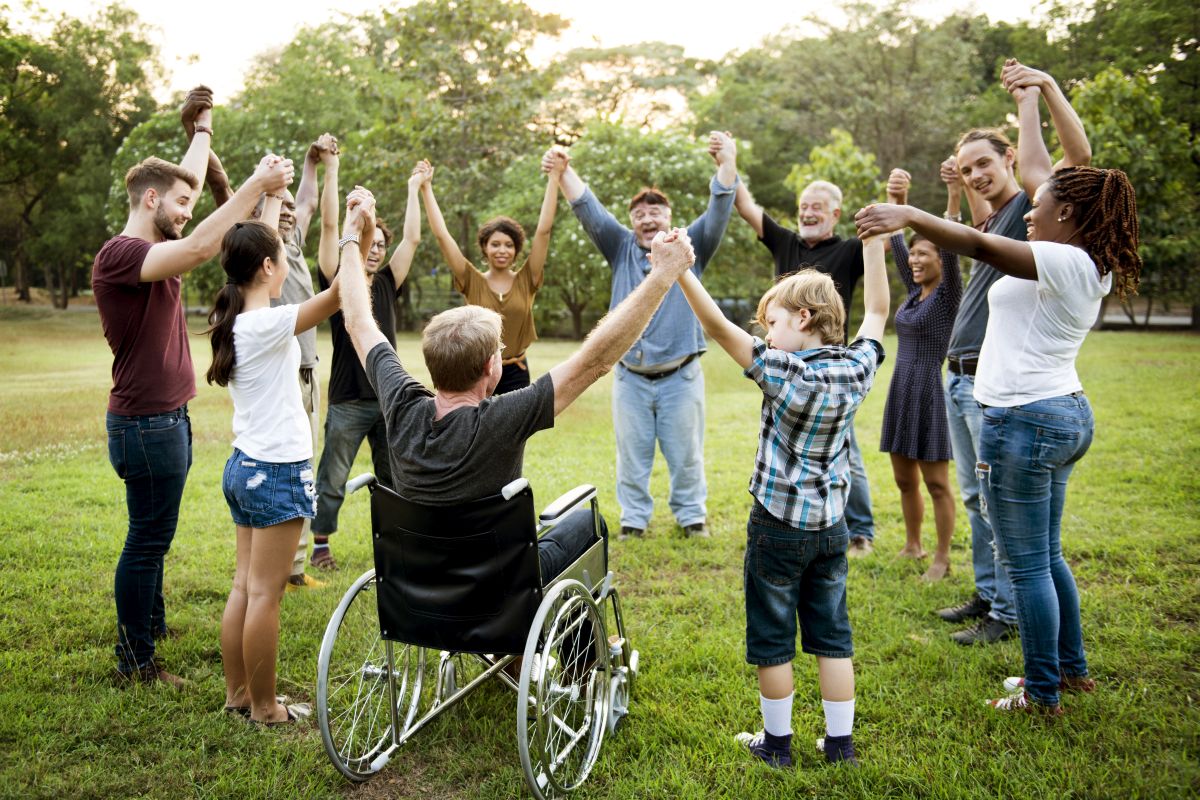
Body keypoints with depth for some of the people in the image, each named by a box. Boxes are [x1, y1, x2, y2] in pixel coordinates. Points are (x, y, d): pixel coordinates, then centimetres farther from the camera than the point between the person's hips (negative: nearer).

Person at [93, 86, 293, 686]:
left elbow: (187, 181, 24)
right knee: (148, 538, -1)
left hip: (167, 417, 10)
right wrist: (256, 185, -31)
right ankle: (134, 660, 10)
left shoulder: (153, 248, 11)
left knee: (153, 535, 19)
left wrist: (203, 127, 34)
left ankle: (152, 622, 34)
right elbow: (199, 249, -33)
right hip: (145, 422, -10)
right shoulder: (119, 254, -18)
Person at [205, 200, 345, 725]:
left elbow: (257, 249, 21)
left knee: (245, 586, 15)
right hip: (278, 471, -9)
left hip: (244, 466, 9)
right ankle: (264, 708, 12)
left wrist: (271, 199, 30)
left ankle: (237, 693, 25)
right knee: (264, 594, 1)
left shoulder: (231, 321, 6)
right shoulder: (268, 325, -18)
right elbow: (340, 293, -24)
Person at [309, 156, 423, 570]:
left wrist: (414, 187, 12)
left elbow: (412, 239, 8)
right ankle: (320, 543, 20)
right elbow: (329, 225, -9)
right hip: (348, 402, -4)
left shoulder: (387, 284, 9)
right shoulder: (337, 279, -2)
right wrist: (331, 168, -11)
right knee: (332, 481, 6)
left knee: (394, 479, 12)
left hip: (389, 397, 4)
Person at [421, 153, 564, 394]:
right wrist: (426, 188, -9)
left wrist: (554, 177, -10)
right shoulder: (473, 281, -2)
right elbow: (441, 235, -6)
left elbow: (544, 230, -7)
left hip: (516, 375, 0)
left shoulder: (526, 280, -1)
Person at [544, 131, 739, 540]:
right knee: (631, 453, 10)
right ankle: (633, 518, 22)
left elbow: (718, 212, -10)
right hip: (630, 377, 2)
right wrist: (563, 171, -19)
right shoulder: (622, 247, 8)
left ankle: (692, 515, 24)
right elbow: (589, 211, -2)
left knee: (685, 454, 9)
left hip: (680, 376, -1)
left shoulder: (689, 247, 4)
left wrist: (728, 164, -28)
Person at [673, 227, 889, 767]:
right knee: (832, 635, 15)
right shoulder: (857, 368, -4)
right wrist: (874, 242, 14)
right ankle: (840, 742, 24)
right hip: (831, 525, 5)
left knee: (773, 638, 10)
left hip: (778, 525, -5)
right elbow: (877, 312, 11)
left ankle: (777, 742, 21)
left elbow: (720, 329, -25)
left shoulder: (786, 373, -20)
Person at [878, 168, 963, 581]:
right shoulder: (914, 292, 10)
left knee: (936, 482, 0)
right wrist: (897, 200, -4)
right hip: (901, 391, 7)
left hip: (931, 393, -7)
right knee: (904, 479, 15)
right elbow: (896, 240, 8)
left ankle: (942, 559, 11)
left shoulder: (949, 295, -7)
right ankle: (912, 545, 30)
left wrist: (954, 195, -34)